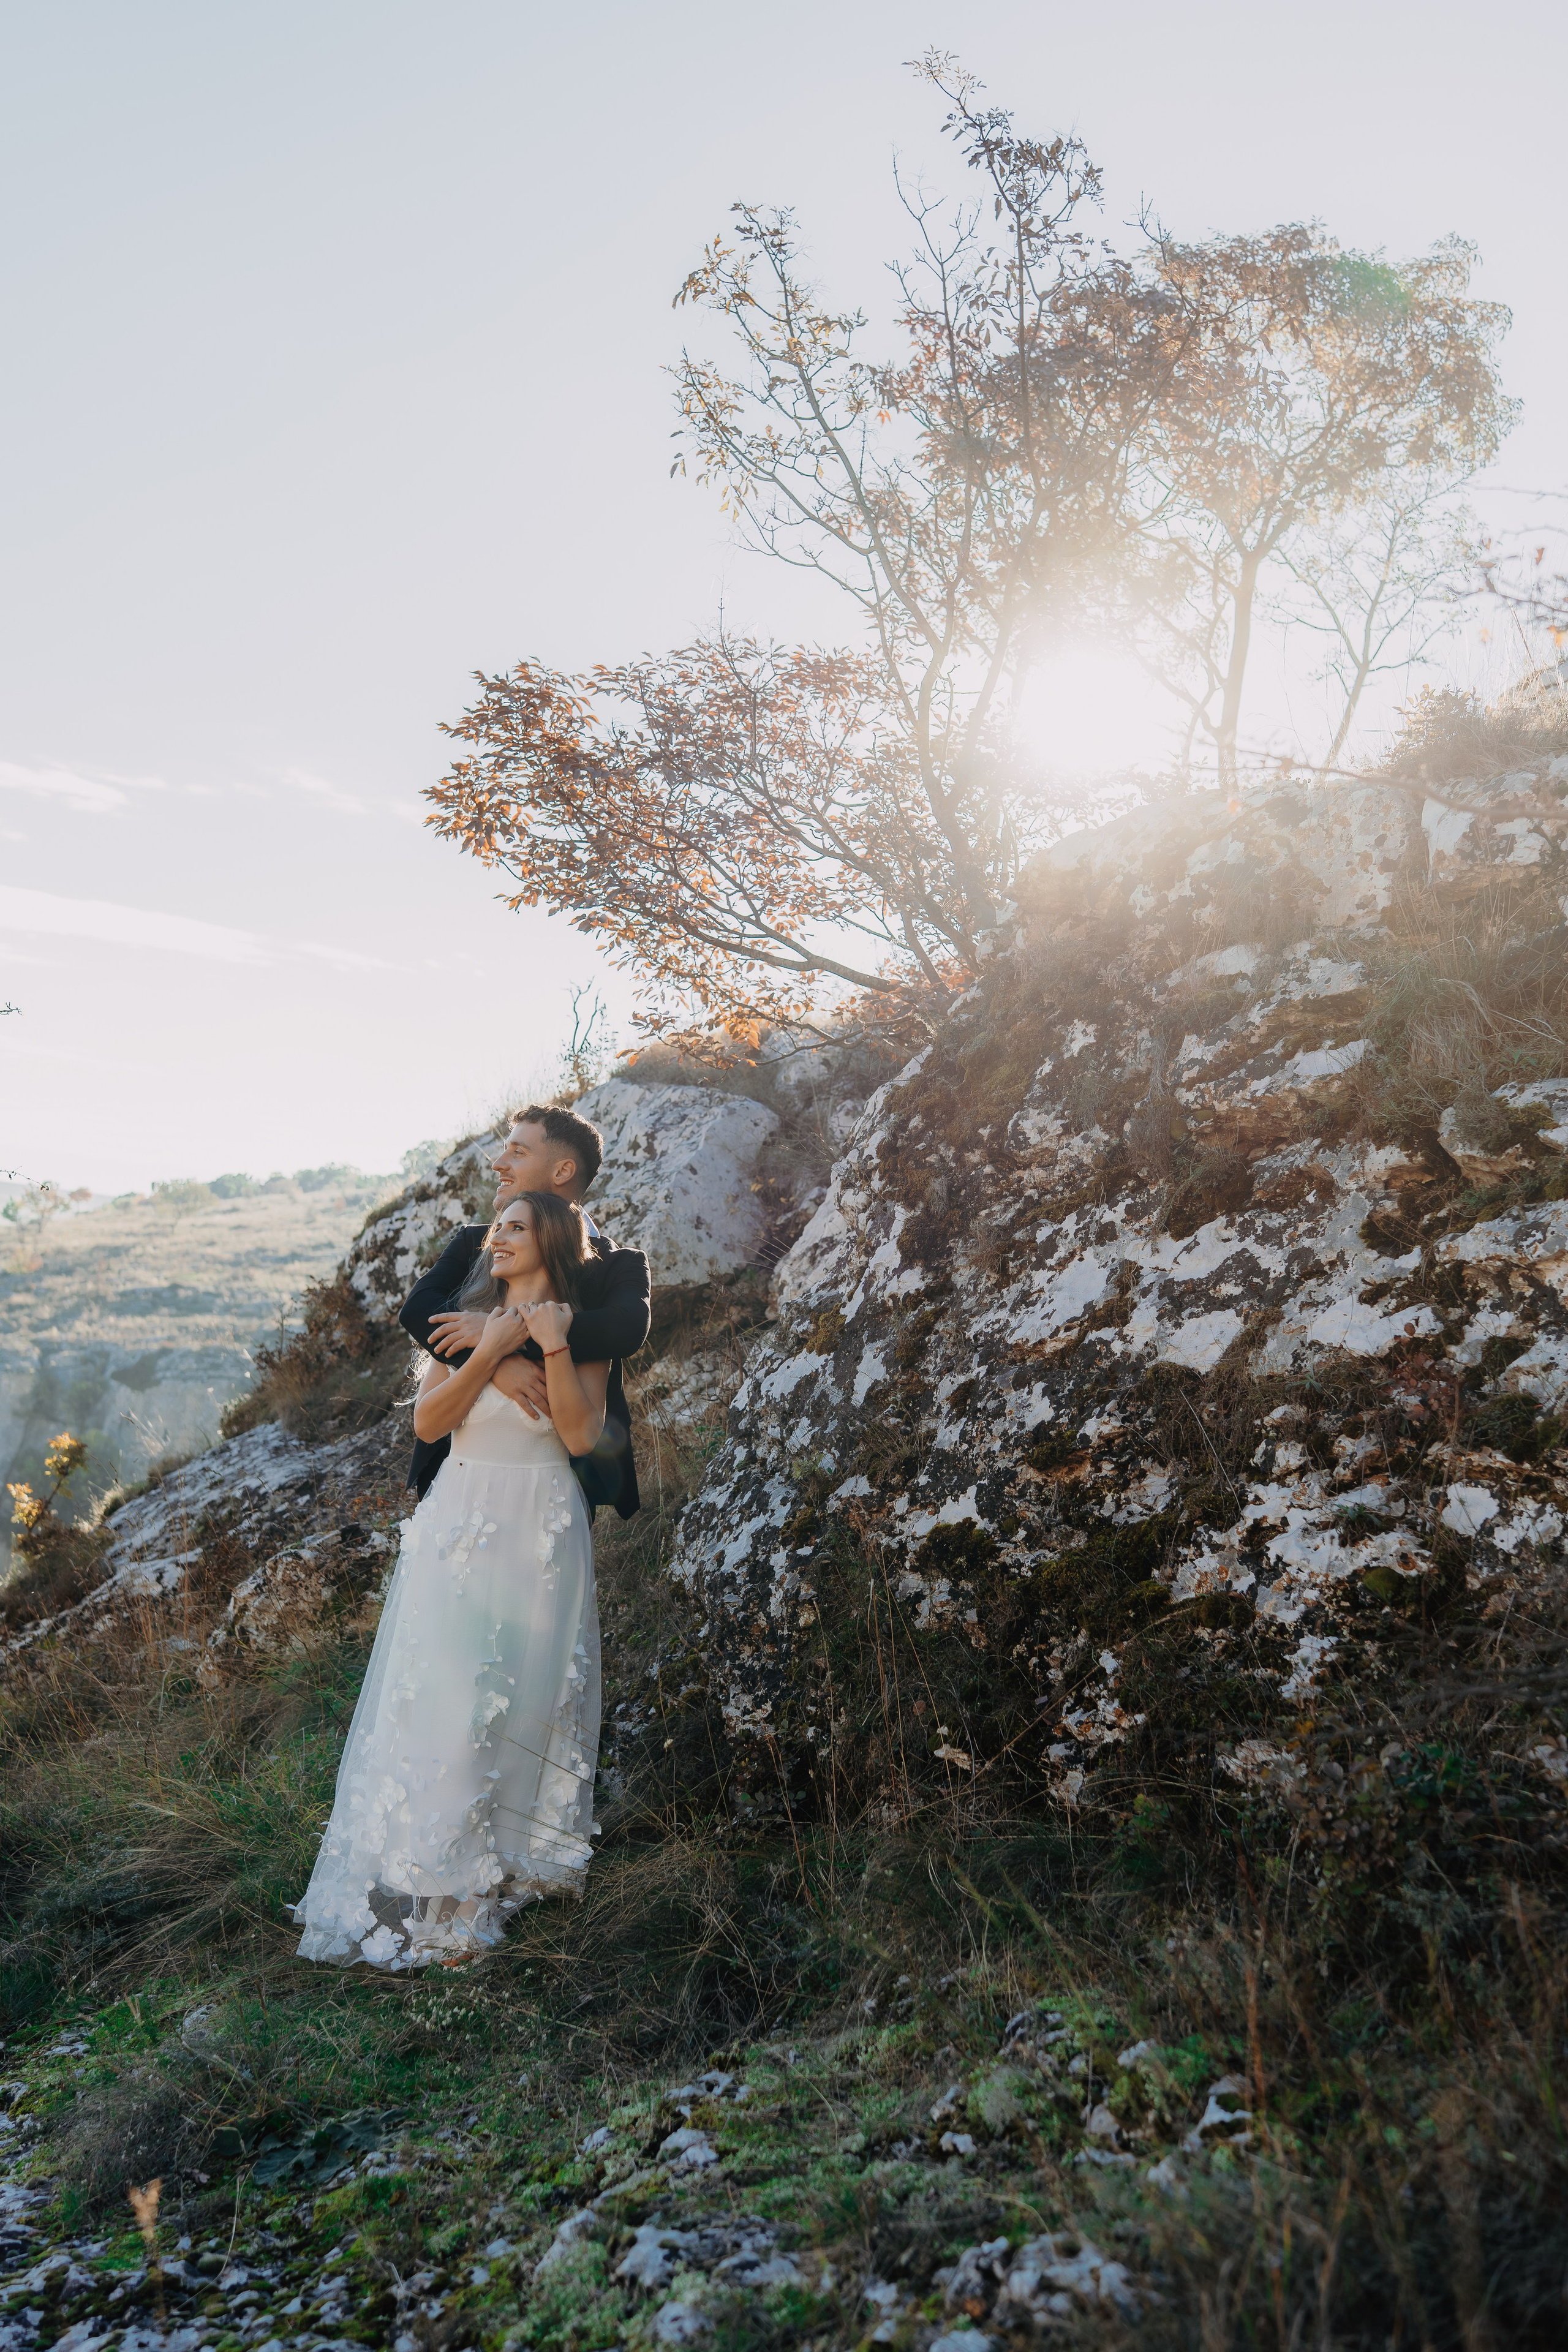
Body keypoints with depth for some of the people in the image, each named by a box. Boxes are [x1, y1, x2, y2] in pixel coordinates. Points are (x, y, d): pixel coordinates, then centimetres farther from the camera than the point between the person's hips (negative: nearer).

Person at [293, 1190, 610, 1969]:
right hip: (459, 1526, 2)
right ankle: (433, 1885, 12)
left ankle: (518, 1859, 18)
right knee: (442, 1693, 2)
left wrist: (553, 1346, -18)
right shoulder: (467, 1319, 9)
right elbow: (427, 1423, -1)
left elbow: (581, 1436, -11)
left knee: (529, 1694, 3)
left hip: (541, 1532, -2)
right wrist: (489, 1351, -11)